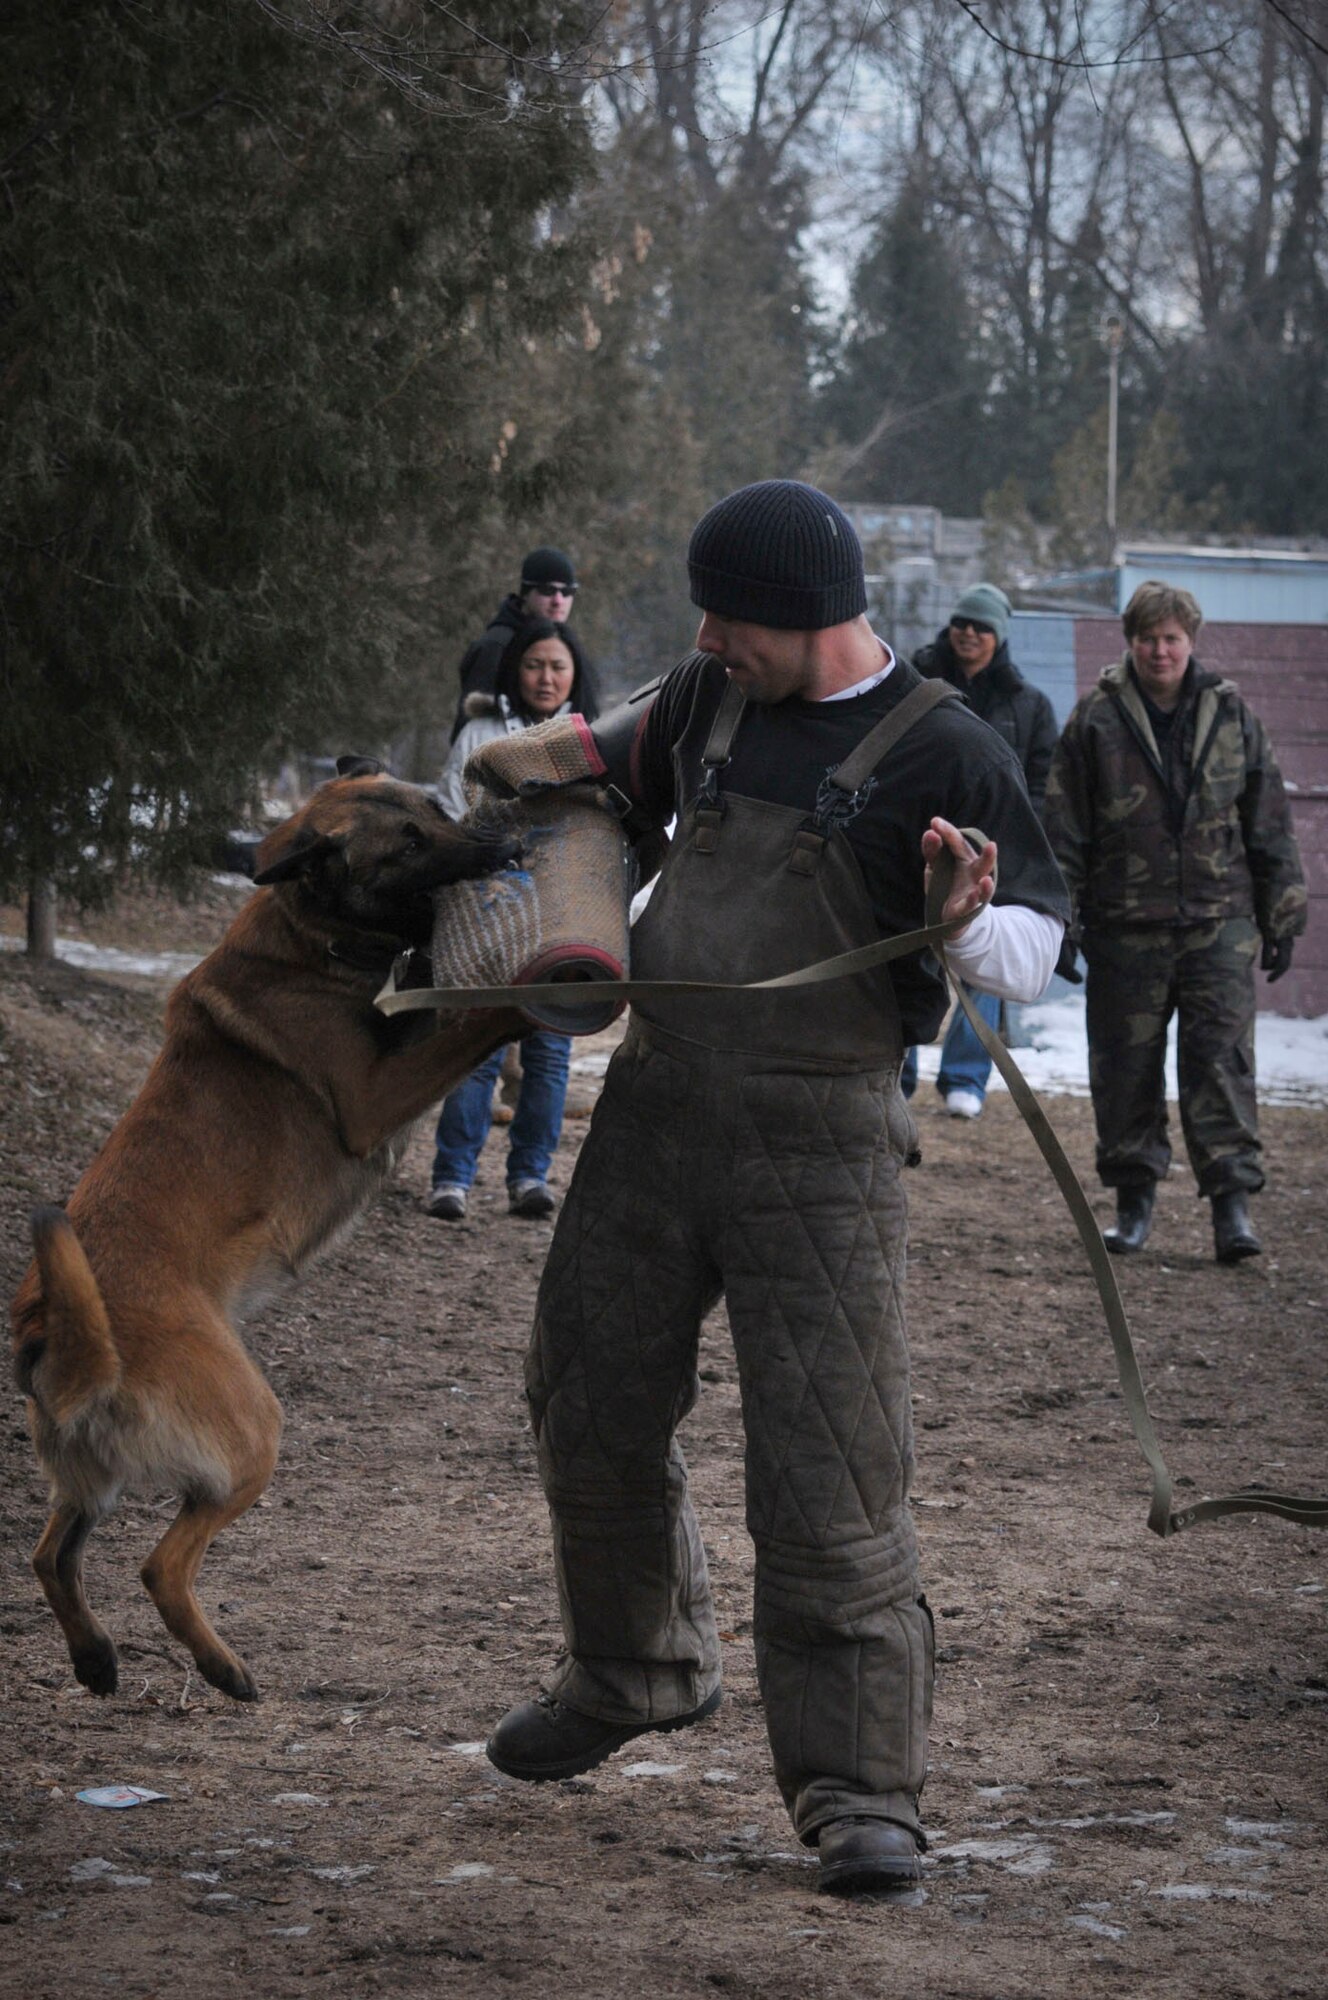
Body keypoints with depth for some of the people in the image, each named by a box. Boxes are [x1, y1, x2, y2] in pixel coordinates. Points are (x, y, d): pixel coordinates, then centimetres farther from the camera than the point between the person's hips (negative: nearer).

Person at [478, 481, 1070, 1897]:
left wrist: (966, 923, -27)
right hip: (653, 1103, 6)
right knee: (593, 1411, 17)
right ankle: (635, 1671, 41)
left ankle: (857, 1790, -3)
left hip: (818, 1144, -6)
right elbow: (626, 763, 31)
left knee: (827, 1473, -9)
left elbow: (1032, 961, -7)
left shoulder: (941, 753, -9)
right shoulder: (709, 696, 7)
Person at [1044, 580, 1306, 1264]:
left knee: (1221, 1057, -6)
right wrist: (1060, 920, -1)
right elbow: (1063, 828, 3)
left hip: (1218, 924, 0)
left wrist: (1280, 918, 10)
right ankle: (1133, 1200, 15)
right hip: (1126, 926, 0)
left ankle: (1232, 1200, -6)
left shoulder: (1230, 714, 7)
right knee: (1126, 1064, 4)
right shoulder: (1097, 720, 1)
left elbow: (1269, 823, 12)